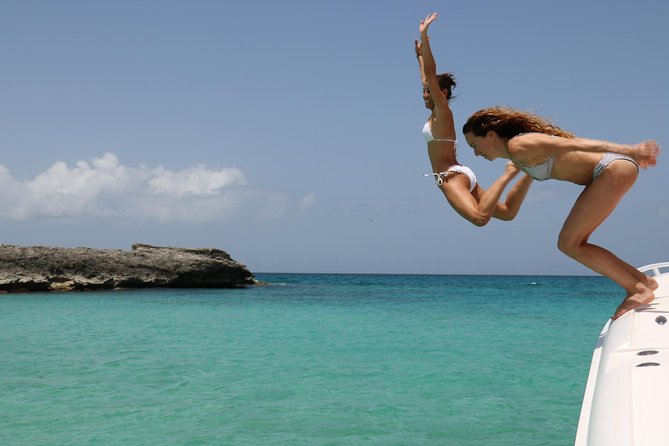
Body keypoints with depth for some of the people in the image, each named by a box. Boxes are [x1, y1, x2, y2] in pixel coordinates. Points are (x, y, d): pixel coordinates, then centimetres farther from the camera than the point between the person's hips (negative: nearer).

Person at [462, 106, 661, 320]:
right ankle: (642, 280, 14)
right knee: (573, 243, 10)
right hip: (609, 172, 10)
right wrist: (629, 152, 19)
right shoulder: (517, 155, 14)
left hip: (615, 169, -10)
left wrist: (629, 151, -29)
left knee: (569, 244, -7)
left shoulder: (519, 147, -14)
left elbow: (575, 145, -23)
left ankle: (638, 289, -2)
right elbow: (575, 142, 18)